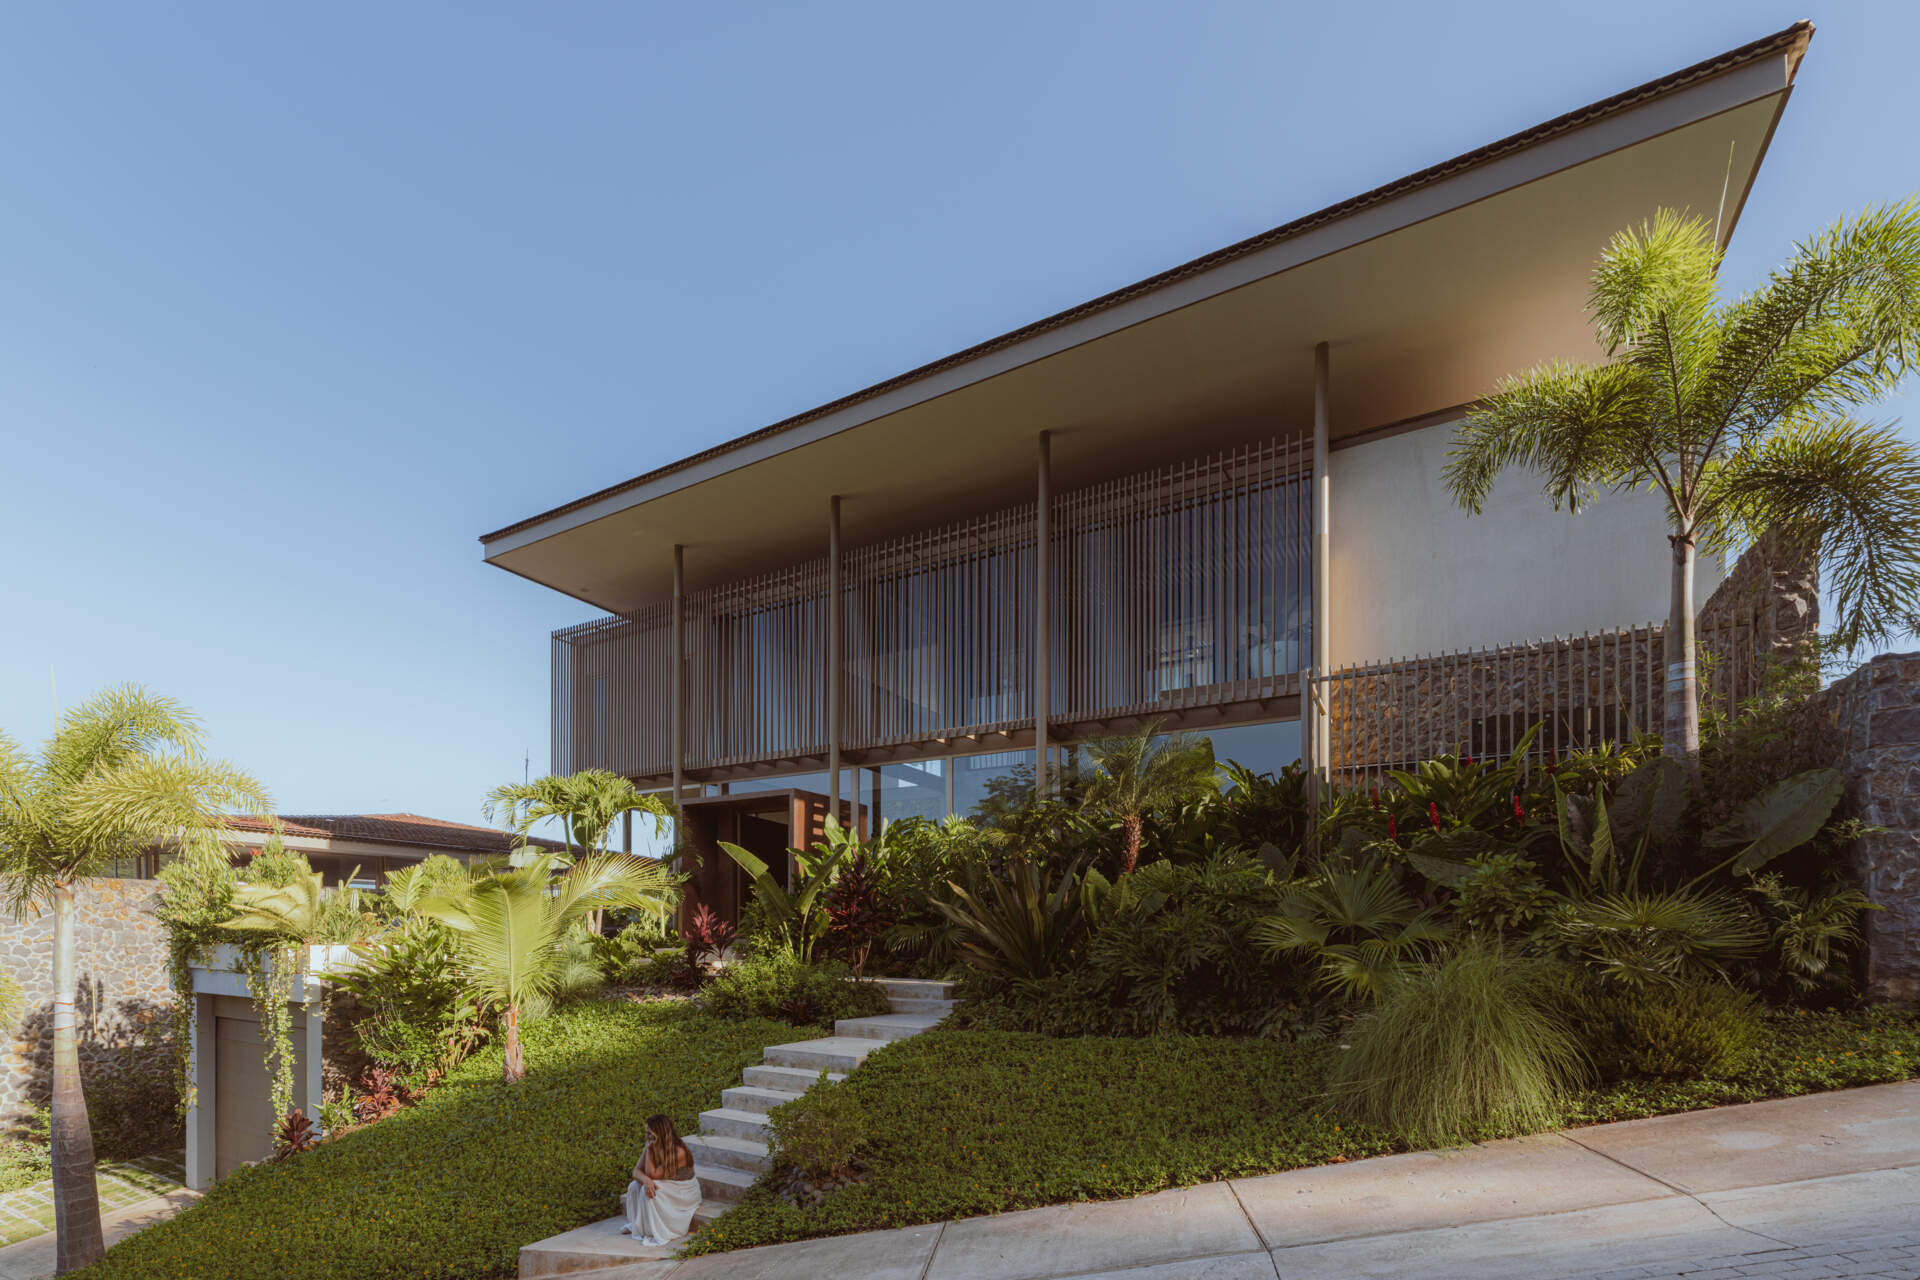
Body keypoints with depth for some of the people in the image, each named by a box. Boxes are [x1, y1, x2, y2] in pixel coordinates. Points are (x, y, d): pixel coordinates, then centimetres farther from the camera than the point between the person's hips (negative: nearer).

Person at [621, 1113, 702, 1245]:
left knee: (649, 1192, -28)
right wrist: (646, 1180, -32)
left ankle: (657, 1233, -17)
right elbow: (636, 1171, -10)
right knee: (634, 1186, -13)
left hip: (684, 1193, -7)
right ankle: (636, 1225, 3)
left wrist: (650, 1150, -29)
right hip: (664, 1187, 7)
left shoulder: (679, 1152, -29)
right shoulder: (652, 1146, -8)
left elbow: (653, 1174, -27)